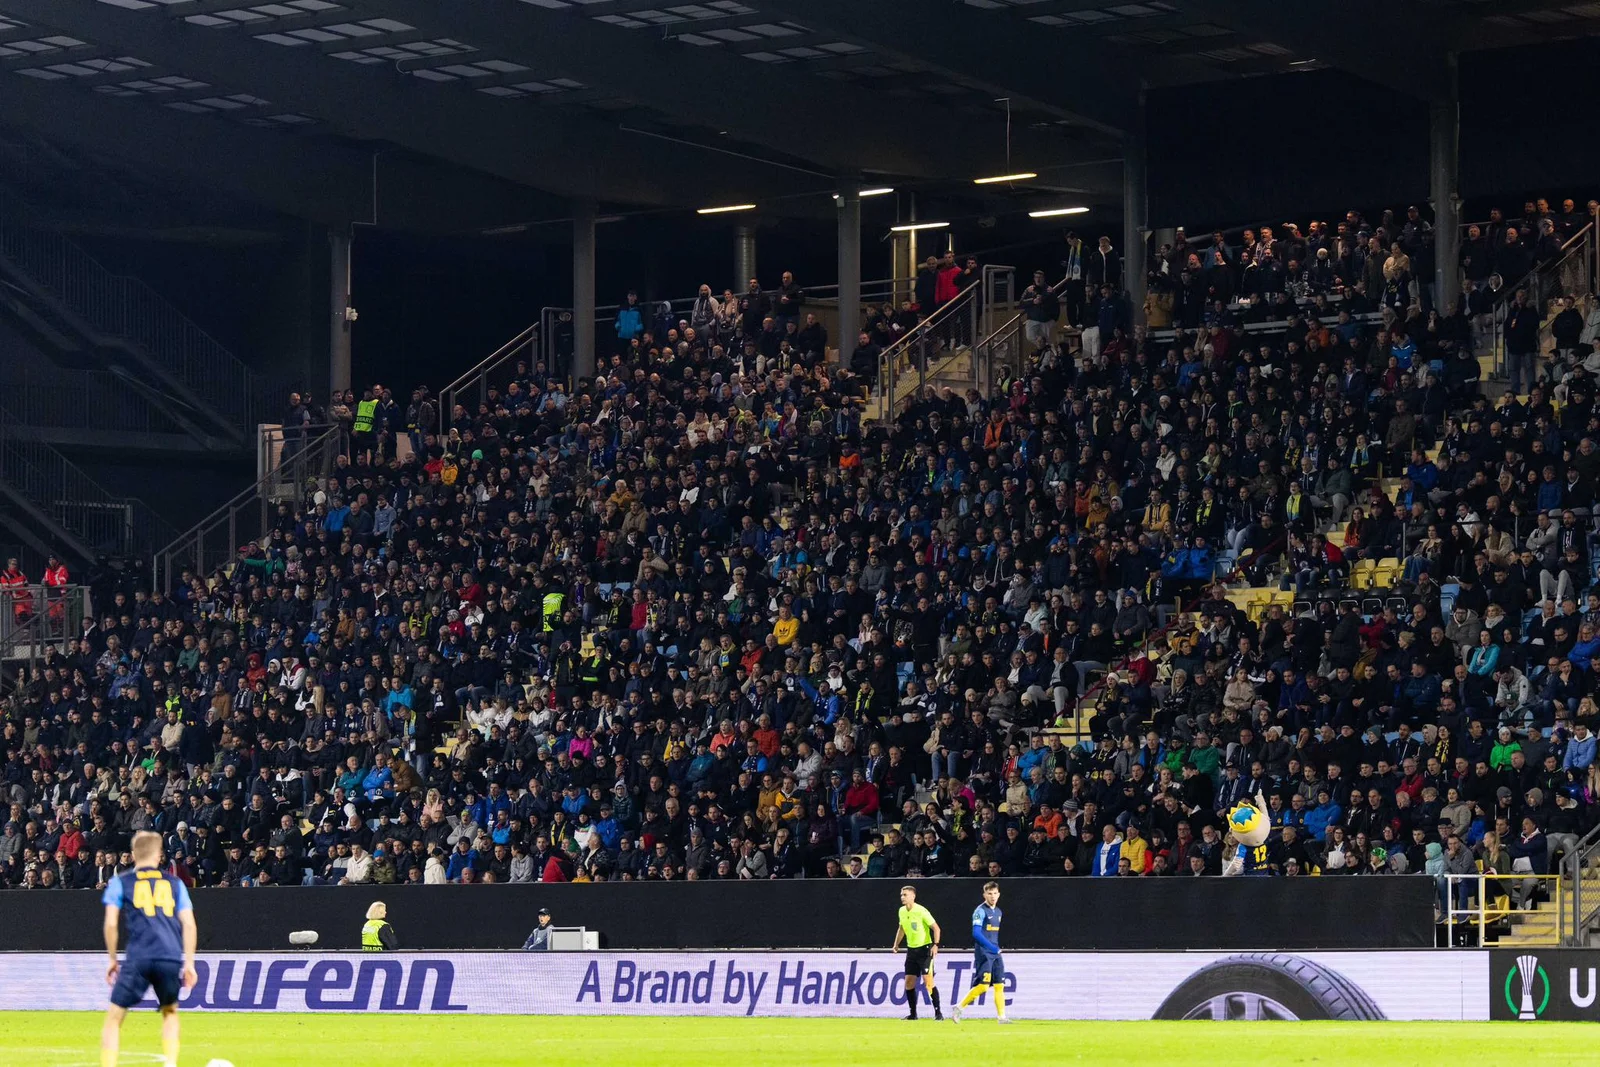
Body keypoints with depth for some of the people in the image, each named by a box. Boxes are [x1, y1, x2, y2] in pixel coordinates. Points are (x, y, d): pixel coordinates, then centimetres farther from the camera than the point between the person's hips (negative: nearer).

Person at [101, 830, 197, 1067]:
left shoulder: (120, 882, 12)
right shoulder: (174, 883, 17)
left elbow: (111, 923, 3)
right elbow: (188, 924, 11)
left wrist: (112, 959, 13)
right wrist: (189, 963, 14)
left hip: (138, 959, -2)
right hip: (171, 958, 2)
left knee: (114, 1017, 6)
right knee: (170, 1012, 25)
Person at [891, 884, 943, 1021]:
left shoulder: (921, 911, -15)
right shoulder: (902, 911, 5)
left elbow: (936, 928, -13)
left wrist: (935, 945, -23)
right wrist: (896, 943, 19)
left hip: (924, 948, -7)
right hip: (911, 949, 7)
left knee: (928, 981, -13)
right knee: (909, 982, 4)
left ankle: (938, 1013, -8)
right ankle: (912, 1013, 13)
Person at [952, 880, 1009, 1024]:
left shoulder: (998, 912, 15)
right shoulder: (980, 911, -9)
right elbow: (976, 933, -18)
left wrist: (998, 949, 15)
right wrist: (992, 947, -21)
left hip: (995, 954, 8)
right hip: (983, 953, -8)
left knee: (999, 985, 3)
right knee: (983, 985, -14)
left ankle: (1001, 1016, 4)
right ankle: (958, 1008, -4)